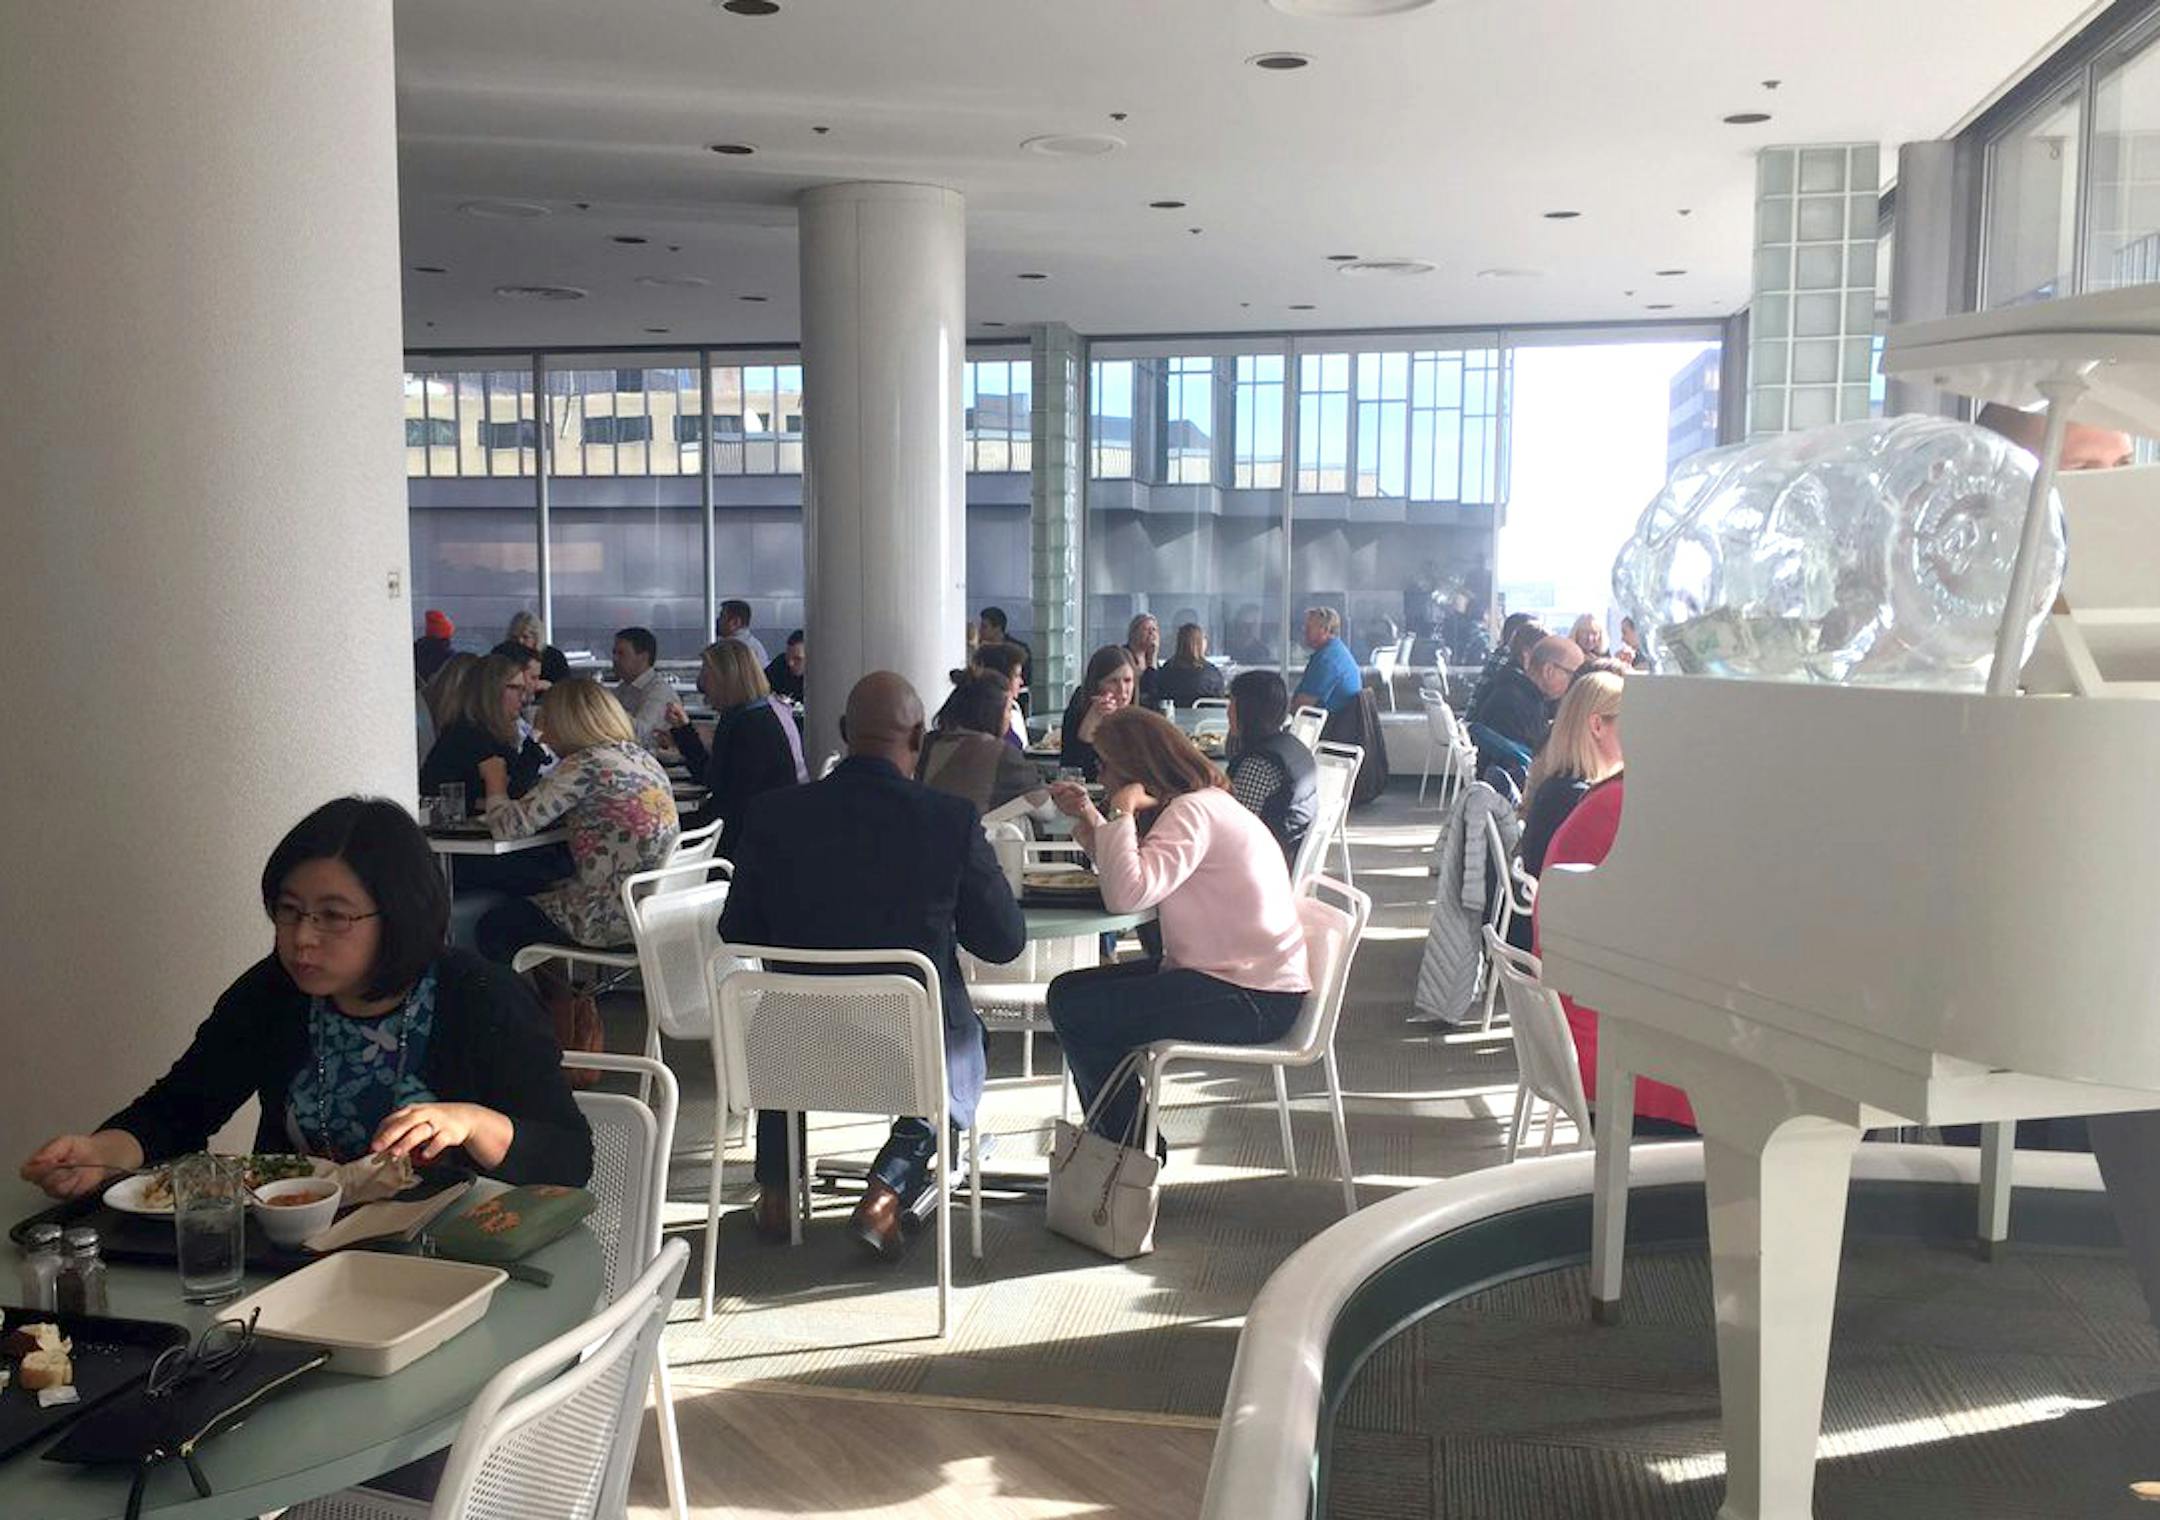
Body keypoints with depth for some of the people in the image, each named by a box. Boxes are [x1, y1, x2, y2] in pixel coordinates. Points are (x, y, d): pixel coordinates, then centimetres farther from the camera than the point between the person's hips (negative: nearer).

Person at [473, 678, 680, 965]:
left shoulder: (585, 765, -17)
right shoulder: (644, 759, 9)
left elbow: (509, 827, -17)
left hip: (610, 919, -8)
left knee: (492, 928, 13)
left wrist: (495, 779, 2)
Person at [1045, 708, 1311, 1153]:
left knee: (1075, 1010, -12)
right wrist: (1089, 817, 6)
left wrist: (1122, 811, -20)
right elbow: (1130, 875, 16)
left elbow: (1127, 894, -30)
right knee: (1069, 990, 11)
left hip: (1255, 999, -11)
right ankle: (1119, 1138, 19)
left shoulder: (1193, 811, -20)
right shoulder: (1203, 803, 11)